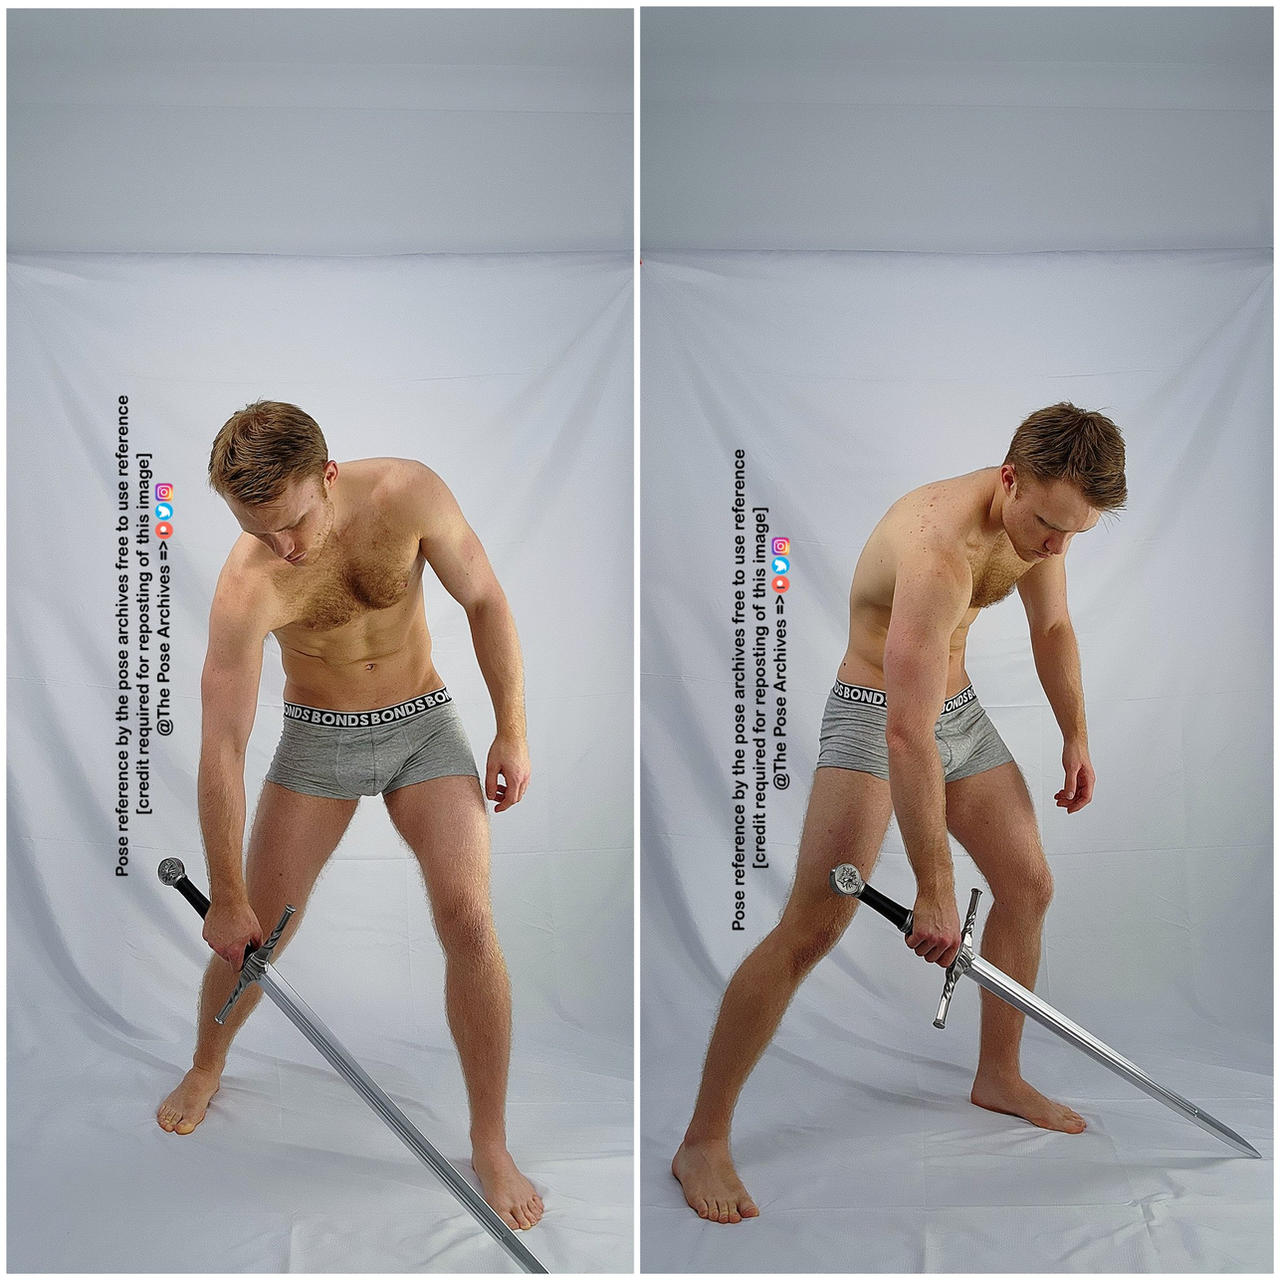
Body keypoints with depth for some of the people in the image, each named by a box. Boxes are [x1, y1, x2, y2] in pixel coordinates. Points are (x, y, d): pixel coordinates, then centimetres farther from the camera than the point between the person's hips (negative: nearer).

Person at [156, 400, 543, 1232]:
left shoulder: (408, 493, -23)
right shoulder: (246, 587, -26)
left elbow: (486, 603, -9)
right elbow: (222, 751, -22)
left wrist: (513, 731, -9)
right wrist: (228, 900, -17)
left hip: (425, 724, 1)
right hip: (320, 737, 0)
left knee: (470, 922, -12)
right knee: (253, 933, 3)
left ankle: (491, 1147, 2)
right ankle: (206, 1069, 37)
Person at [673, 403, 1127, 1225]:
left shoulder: (1041, 514, -7)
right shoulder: (940, 550, -34)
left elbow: (1054, 627, 14)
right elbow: (908, 737, -36)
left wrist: (1077, 737, 16)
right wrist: (934, 893, -33)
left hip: (959, 708, 8)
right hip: (874, 715, -8)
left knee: (1028, 885, 12)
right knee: (812, 929, -15)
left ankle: (999, 1077, 33)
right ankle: (703, 1141, -7)